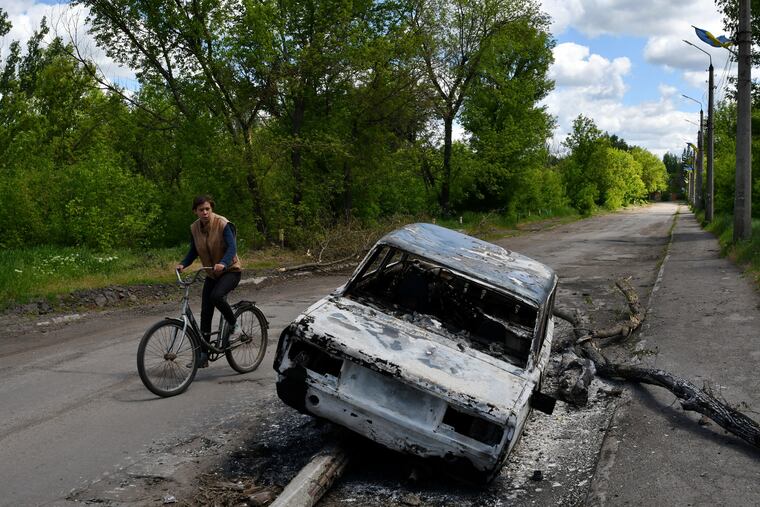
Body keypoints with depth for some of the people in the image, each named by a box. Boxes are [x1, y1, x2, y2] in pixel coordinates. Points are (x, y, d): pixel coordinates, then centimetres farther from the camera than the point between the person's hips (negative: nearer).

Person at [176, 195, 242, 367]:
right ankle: (203, 356, 7)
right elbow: (193, 251, 4)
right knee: (205, 313, 0)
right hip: (211, 274, 6)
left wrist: (223, 263, -44)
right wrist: (183, 264, -14)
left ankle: (233, 325, -6)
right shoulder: (194, 228, -3)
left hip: (230, 270, -5)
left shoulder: (223, 224, -19)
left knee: (216, 296, -33)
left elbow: (232, 247, -27)